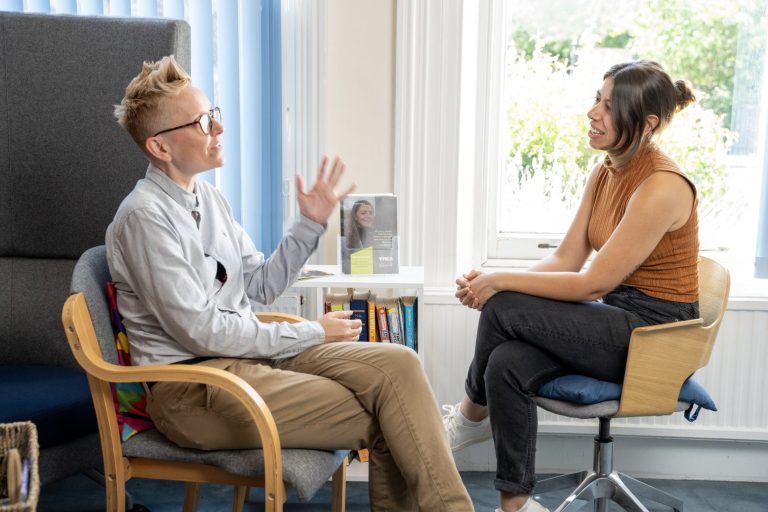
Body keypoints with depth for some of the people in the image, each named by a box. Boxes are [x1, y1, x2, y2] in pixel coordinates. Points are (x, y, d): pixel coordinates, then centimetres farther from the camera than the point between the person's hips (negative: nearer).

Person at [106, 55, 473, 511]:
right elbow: (201, 331, -18)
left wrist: (311, 224, 2)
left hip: (248, 352, 7)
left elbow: (261, 286, 14)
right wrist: (311, 334, -11)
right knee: (382, 422, -16)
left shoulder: (208, 198, 11)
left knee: (397, 365, -12)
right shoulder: (146, 216, -14)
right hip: (192, 385, -7)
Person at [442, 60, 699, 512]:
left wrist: (501, 283, -18)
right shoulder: (605, 173, 6)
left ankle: (471, 415, 7)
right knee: (507, 364, -20)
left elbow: (593, 283, -22)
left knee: (505, 310, -20)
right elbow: (566, 259, 4)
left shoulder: (662, 187, -22)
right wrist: (494, 280, -11)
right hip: (617, 319, 8)